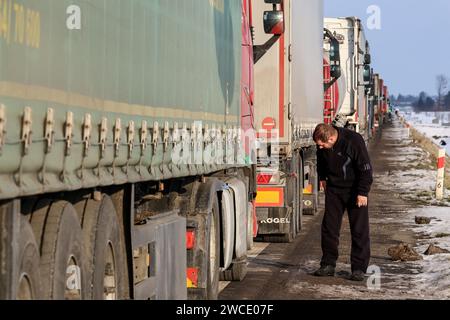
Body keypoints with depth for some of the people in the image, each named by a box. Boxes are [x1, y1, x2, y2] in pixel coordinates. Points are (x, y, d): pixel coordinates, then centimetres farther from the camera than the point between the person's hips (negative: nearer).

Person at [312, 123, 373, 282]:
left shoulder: (354, 141, -27)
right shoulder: (322, 146, -11)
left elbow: (366, 168, -20)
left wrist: (363, 192, -20)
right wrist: (322, 177, 19)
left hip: (355, 190, -5)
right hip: (333, 188, 5)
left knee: (359, 229, -5)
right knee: (329, 227, 3)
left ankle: (359, 268, 0)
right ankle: (328, 264, 12)